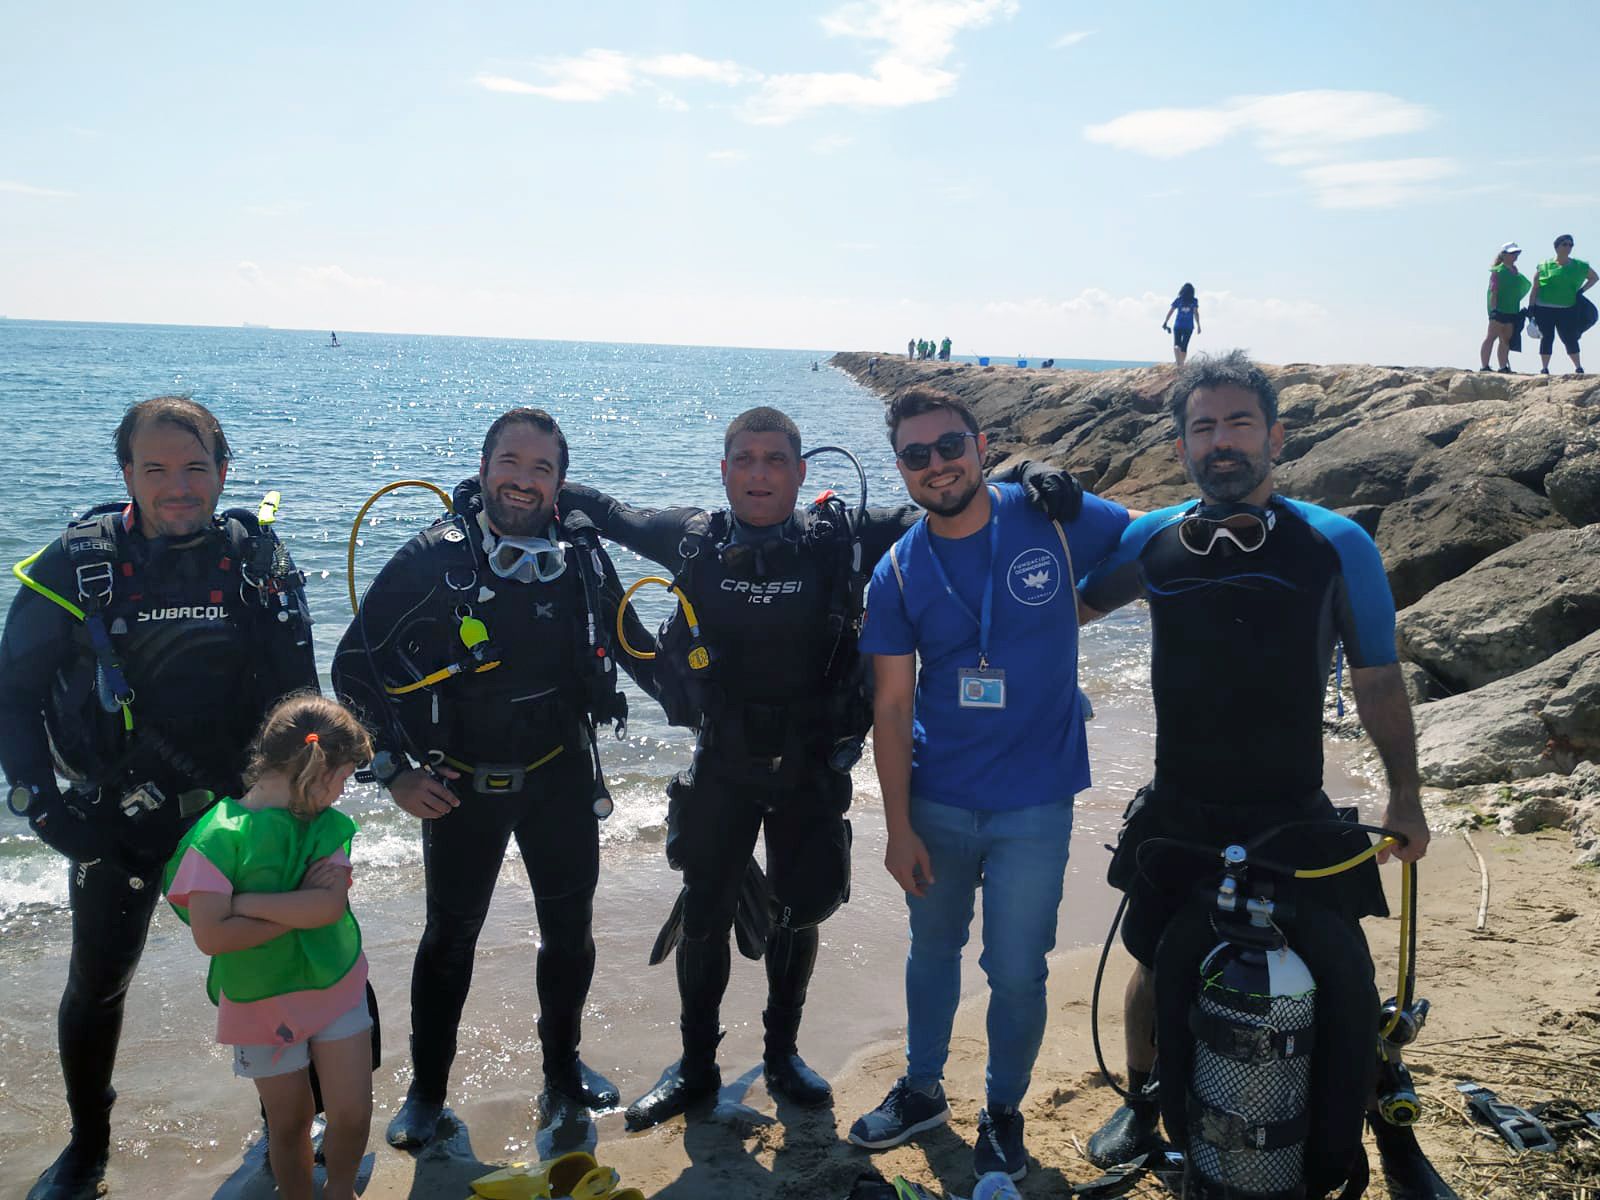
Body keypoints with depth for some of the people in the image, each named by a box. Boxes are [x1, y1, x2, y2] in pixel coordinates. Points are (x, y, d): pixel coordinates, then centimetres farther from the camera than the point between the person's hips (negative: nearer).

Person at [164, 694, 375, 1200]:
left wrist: (244, 902, -22)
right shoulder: (218, 835, -18)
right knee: (290, 1122, 12)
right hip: (263, 1002, -3)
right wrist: (300, 911, -19)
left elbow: (331, 904, -20)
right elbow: (211, 936, -24)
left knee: (353, 1113, 7)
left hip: (338, 988, 3)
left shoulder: (327, 824, -5)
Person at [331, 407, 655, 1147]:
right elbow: (355, 664, -10)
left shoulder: (581, 553, -7)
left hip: (560, 777, 3)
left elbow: (627, 637, 11)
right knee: (450, 936, 11)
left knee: (570, 927, 14)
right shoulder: (433, 558, -17)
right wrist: (393, 772, -12)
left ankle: (563, 1070, 36)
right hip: (460, 786, -3)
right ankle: (426, 1091, 30)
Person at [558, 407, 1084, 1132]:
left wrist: (1022, 479, -21)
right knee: (703, 915, 11)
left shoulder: (843, 539, -12)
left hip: (812, 771, 0)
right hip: (720, 767, 1)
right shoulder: (696, 541, -7)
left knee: (798, 913, 15)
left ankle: (783, 1054, 38)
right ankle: (695, 1066, 32)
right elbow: (614, 515, 12)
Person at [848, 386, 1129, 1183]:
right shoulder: (897, 574, -5)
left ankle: (1003, 1111, 34)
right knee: (932, 949, 19)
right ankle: (922, 1091, 42)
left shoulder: (1055, 519, -10)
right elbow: (893, 707, -3)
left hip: (1034, 803, -2)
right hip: (937, 801, 2)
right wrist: (899, 827, -5)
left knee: (1016, 972, 7)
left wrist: (1068, 611, -9)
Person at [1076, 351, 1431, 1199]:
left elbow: (1377, 680, 2)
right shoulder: (1151, 540, -2)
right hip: (1179, 813, 2)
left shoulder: (1336, 546, -7)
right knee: (1158, 966, 15)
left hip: (1292, 819, -1)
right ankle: (1142, 1102, 42)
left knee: (1346, 986, -5)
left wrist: (1404, 797, 3)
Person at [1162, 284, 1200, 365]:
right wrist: (1198, 326, -7)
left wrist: (1165, 322, 10)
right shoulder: (1194, 301, 0)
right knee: (1184, 346, 9)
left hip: (1178, 326, -1)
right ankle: (1181, 364, 9)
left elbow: (1170, 312, 2)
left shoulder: (1178, 300, 1)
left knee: (1176, 345, 2)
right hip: (1189, 327, 1)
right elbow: (1196, 313, -7)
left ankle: (1178, 361, -22)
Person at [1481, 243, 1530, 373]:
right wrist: (1493, 309, -22)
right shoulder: (1498, 271, -7)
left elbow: (1520, 290, 23)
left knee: (1505, 340, 8)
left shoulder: (1516, 272, 16)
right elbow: (1493, 292, -14)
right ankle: (1484, 367, -10)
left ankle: (1503, 367, 11)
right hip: (1499, 309, -8)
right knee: (1491, 337, -8)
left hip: (1512, 310, 8)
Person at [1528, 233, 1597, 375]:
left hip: (1567, 310, 1)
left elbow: (1595, 277, 22)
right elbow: (1535, 289, 2)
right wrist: (1531, 307, -5)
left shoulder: (1579, 266, 8)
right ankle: (1544, 368, 5)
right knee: (1547, 338, 0)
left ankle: (1578, 367, 5)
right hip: (1544, 309, -1)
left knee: (1569, 338, -2)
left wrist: (1582, 290, 8)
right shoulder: (1545, 266, 2)